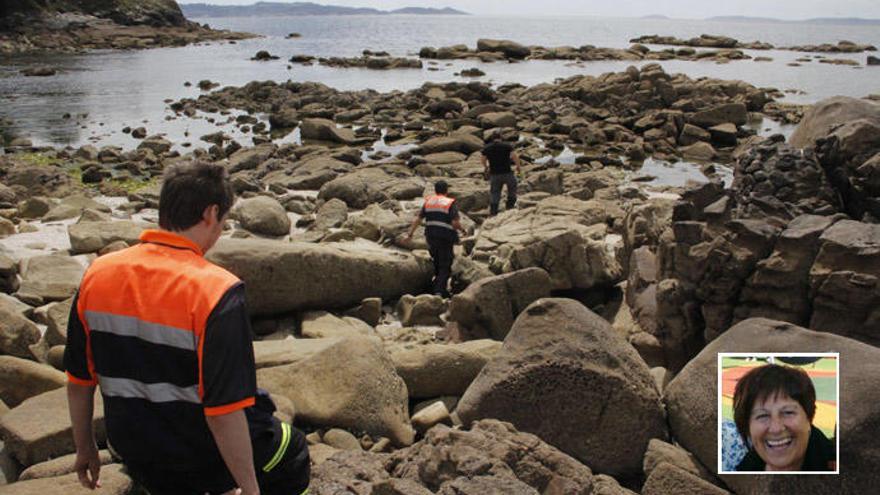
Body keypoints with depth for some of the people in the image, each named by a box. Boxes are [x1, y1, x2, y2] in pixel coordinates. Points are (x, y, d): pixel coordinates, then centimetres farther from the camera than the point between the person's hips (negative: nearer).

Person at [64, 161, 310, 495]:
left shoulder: (97, 274, -8)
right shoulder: (217, 291, -26)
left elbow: (78, 380, 2)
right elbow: (223, 410, -27)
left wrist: (85, 448, 17)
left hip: (134, 451, 5)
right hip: (203, 455, -5)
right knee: (293, 456, 20)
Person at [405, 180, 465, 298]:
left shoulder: (428, 201, 6)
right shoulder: (450, 203, -7)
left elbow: (417, 219, 2)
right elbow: (455, 222, -16)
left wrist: (410, 234, 5)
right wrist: (462, 230, 3)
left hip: (431, 236, 5)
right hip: (446, 237, -4)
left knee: (436, 263, 22)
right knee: (445, 266, 3)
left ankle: (437, 284, 29)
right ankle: (439, 290, -6)